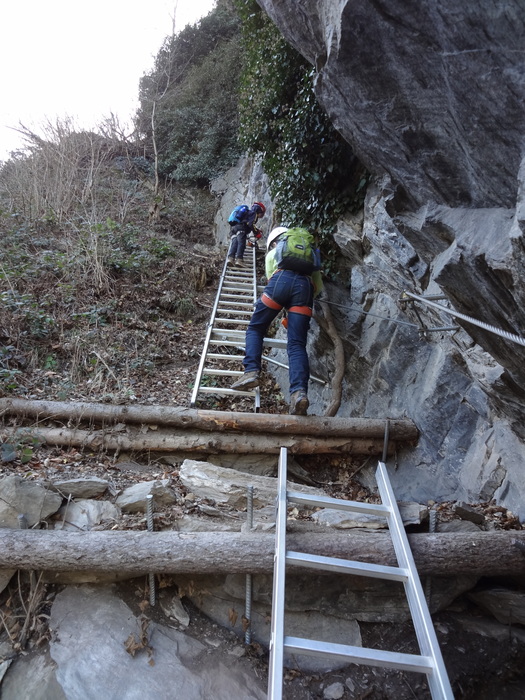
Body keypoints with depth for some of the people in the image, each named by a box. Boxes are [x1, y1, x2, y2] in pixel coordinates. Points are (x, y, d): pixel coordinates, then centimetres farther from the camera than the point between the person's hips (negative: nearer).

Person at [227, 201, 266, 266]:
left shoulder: (248, 212, 35)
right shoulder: (254, 213, 7)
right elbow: (251, 224, -10)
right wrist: (257, 233, -7)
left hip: (233, 227, 8)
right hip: (241, 228, -8)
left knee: (234, 244, -4)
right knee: (241, 244, -14)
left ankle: (230, 258, -21)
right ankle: (239, 260, -26)